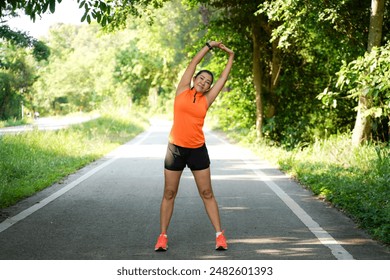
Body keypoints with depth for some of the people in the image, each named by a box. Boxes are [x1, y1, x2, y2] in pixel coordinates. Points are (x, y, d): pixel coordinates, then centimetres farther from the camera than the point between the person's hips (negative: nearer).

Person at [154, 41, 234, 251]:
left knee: (207, 193, 5)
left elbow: (224, 78, 13)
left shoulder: (206, 100, 5)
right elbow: (193, 64, 5)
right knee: (169, 194, 5)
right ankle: (163, 236, 12)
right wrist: (209, 46, 10)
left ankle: (219, 235, 9)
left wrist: (231, 57, 20)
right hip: (176, 148, -1)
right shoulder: (182, 91, 2)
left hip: (198, 150, 1)